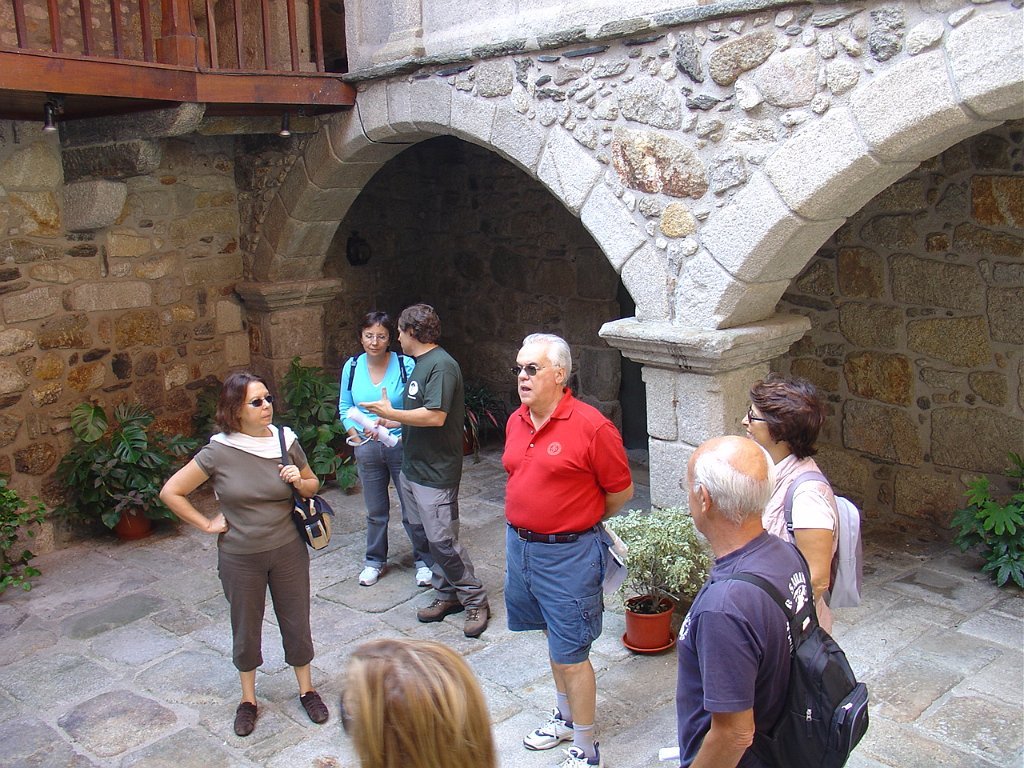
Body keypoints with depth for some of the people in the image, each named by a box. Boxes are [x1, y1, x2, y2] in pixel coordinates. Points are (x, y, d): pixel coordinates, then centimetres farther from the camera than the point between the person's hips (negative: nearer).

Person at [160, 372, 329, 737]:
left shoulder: (286, 441, -7)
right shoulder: (219, 452, -15)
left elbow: (312, 485, 8)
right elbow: (170, 492, -8)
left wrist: (299, 481, -14)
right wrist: (206, 524, -8)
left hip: (288, 550, 2)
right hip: (240, 558, -2)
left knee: (296, 623, 13)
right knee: (246, 629, 15)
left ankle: (307, 689, 34)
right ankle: (248, 698, 36)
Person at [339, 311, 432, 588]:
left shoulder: (405, 365, -11)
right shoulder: (352, 367, 1)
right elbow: (345, 408, 11)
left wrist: (393, 422, -25)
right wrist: (356, 437, 1)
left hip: (401, 446, -3)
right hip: (367, 448, 3)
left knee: (412, 510, 4)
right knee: (375, 511, 16)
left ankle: (423, 561, 23)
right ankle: (375, 560, 34)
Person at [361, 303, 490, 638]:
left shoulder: (441, 366, -19)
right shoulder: (420, 364, 13)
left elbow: (435, 416, -28)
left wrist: (389, 413, -20)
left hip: (436, 471, -10)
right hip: (414, 467, 10)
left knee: (443, 540, -6)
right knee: (431, 537, 15)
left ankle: (475, 600, 8)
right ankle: (446, 595, 26)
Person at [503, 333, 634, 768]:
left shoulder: (591, 426, -18)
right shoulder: (516, 422, 4)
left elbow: (621, 492, -9)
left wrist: (578, 522, 3)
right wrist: (526, 522, 12)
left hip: (567, 554, -7)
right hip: (520, 545, 7)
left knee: (570, 654, 0)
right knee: (554, 637, 22)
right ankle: (566, 717, 41)